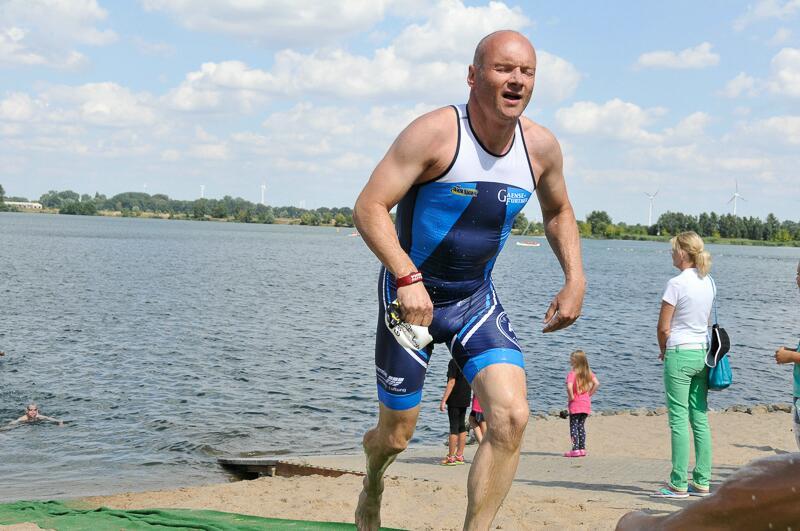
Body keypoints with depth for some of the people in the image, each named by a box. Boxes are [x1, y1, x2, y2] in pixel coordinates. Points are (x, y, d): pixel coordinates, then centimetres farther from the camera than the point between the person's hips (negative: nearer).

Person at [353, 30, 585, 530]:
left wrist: (575, 280, 3)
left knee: (512, 418, -17)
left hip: (478, 298, 4)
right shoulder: (435, 132, -20)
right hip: (411, 292, -4)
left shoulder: (541, 146, -4)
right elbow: (369, 207, -25)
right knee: (396, 435, 9)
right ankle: (373, 486, 46)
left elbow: (559, 212, 16)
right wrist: (407, 278, -37)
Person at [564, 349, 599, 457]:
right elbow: (597, 384, 0)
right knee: (581, 426, 14)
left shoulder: (572, 373, -15)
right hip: (586, 404, 6)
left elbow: (569, 386, -30)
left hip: (575, 404, -6)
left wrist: (571, 396, -15)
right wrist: (589, 394, 6)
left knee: (574, 426, -1)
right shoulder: (588, 372, 4)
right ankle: (582, 448, 14)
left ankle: (575, 449, -6)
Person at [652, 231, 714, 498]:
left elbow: (663, 328, -11)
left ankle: (679, 484, -2)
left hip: (680, 355, -7)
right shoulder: (708, 282, 9)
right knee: (700, 419, 10)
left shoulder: (677, 283, -13)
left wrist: (664, 351, 8)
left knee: (678, 419, -4)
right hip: (702, 353, 7)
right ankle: (702, 482, 13)